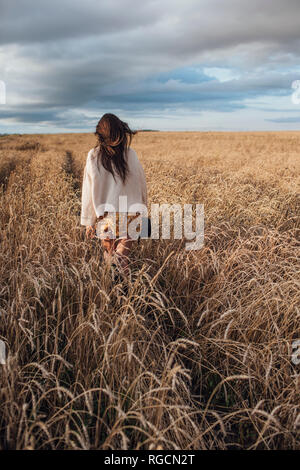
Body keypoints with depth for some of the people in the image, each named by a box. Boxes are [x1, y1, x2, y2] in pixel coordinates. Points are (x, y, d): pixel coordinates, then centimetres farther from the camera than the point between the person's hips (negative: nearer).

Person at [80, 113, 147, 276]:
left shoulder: (93, 157, -5)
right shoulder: (130, 154, -5)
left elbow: (88, 192, -2)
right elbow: (141, 184, 3)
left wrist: (88, 222, 5)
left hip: (105, 218, 0)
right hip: (129, 216, 0)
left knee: (110, 255, 15)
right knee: (122, 256, 9)